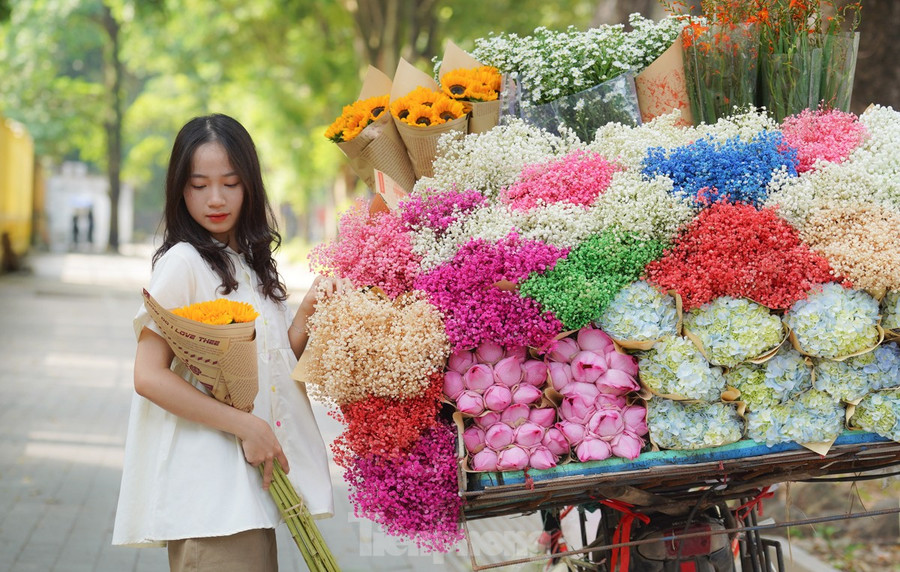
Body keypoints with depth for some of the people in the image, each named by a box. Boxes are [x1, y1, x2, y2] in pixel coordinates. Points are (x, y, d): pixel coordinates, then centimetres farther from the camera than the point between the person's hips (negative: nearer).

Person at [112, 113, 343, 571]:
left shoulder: (253, 264, 15)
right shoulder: (182, 263, -9)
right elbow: (149, 377, -16)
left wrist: (306, 315, 0)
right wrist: (245, 425, -18)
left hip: (254, 481, 8)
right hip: (205, 482, -7)